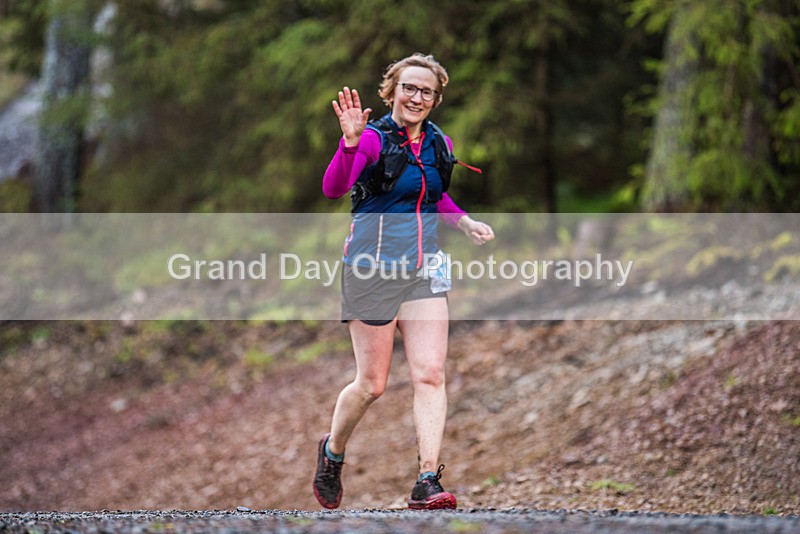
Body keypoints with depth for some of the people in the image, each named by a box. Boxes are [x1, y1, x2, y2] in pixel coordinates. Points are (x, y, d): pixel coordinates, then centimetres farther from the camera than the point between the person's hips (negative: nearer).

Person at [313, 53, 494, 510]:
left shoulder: (439, 144, 8)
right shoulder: (374, 139, -11)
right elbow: (333, 189, -28)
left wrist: (465, 222, 9)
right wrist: (350, 142, -43)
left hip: (424, 269, 5)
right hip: (374, 268, -5)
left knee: (430, 374, -8)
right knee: (372, 384, 1)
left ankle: (428, 482, -9)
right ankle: (332, 452, 29)